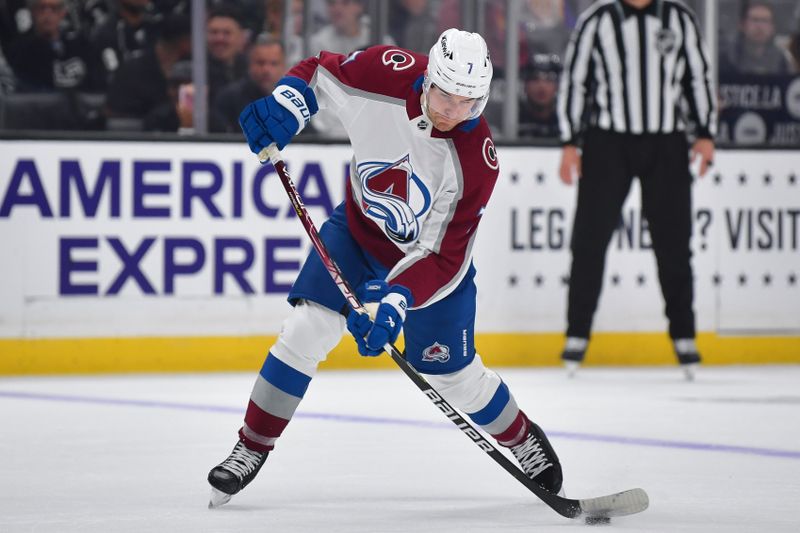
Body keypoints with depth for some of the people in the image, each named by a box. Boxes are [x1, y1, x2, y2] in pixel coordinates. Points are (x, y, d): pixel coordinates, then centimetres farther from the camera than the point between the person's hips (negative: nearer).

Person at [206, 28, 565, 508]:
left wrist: (397, 302, -41)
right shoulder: (388, 73, -27)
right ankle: (252, 449, 1)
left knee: (452, 374, 5)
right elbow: (319, 73, -8)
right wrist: (285, 104, -28)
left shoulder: (477, 161, -32)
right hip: (360, 226, 2)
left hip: (432, 256, -2)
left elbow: (441, 255, -29)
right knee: (306, 329, -13)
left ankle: (523, 438, 34)